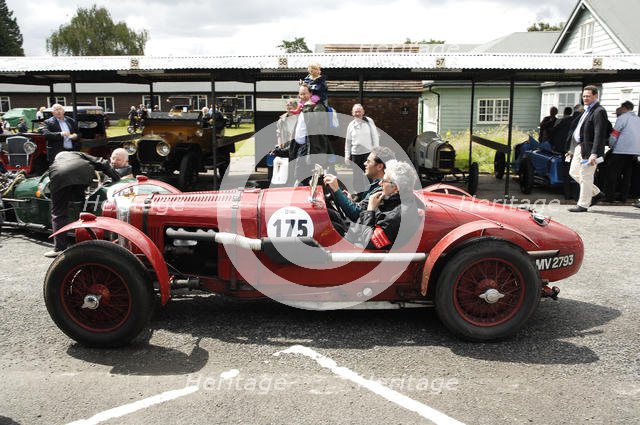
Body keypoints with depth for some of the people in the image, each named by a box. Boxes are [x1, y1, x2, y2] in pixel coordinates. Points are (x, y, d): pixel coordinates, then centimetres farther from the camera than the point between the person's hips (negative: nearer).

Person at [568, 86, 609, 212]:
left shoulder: (599, 111, -14)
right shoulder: (587, 110, 17)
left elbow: (599, 135, -21)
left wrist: (594, 154, -26)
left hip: (589, 149, -10)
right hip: (580, 147, 10)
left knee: (585, 177, -2)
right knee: (574, 173, 16)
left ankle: (583, 205, 8)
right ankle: (596, 193, 28)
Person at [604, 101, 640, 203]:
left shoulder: (622, 118, -6)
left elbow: (614, 135, -8)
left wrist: (611, 146, 8)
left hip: (621, 150, -7)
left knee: (612, 173, -1)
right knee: (627, 175, 12)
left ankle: (609, 196, -3)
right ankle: (623, 197, 14)